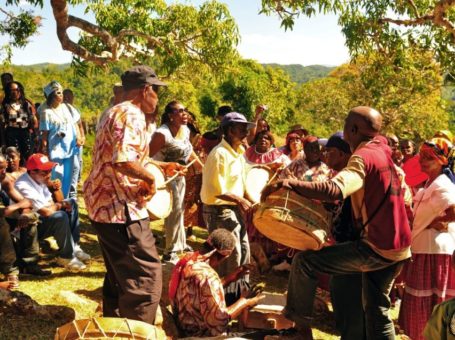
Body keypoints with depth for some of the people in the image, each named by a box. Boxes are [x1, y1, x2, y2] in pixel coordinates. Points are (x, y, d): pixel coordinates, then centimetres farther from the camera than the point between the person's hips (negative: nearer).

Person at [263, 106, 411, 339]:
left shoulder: (363, 157, -17)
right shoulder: (384, 152, 10)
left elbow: (335, 190, -36)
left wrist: (291, 184, -38)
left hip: (375, 248, -9)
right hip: (398, 247, 9)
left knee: (304, 262, -6)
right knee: (377, 309, 19)